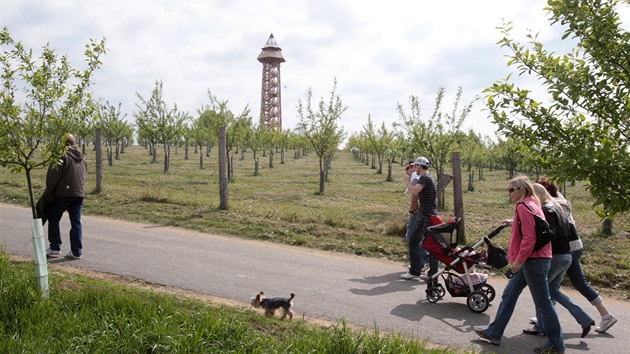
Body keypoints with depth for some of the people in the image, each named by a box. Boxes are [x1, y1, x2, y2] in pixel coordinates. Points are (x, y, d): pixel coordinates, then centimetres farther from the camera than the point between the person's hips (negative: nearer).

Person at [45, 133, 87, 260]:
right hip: (79, 193, 6)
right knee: (76, 222, 7)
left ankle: (55, 248, 12)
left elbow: (53, 176, -12)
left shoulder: (62, 155, -8)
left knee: (54, 219, 10)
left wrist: (49, 189, 2)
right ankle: (76, 251, 6)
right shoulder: (82, 158, 15)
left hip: (63, 193, -6)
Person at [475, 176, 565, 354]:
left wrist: (518, 260, -20)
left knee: (543, 303, 0)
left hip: (534, 260, -11)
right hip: (532, 259, 11)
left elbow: (529, 238, -21)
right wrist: (514, 223, 19)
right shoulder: (532, 204, 16)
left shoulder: (524, 207, -14)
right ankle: (494, 333, 21)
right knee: (509, 294, 14)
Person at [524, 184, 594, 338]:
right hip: (566, 255, 10)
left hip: (555, 256, -10)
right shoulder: (556, 207, 15)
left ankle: (541, 326, 13)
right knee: (553, 290, 17)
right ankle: (585, 319, 13)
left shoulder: (546, 210, -15)